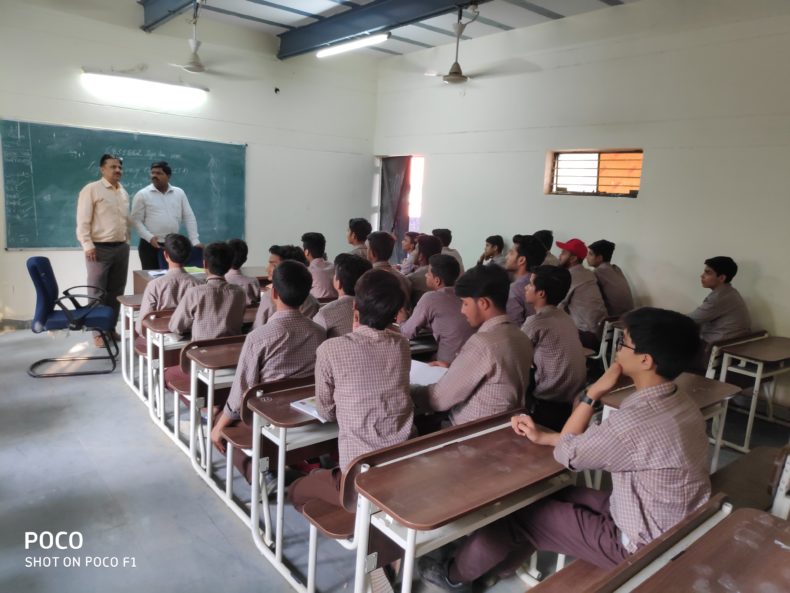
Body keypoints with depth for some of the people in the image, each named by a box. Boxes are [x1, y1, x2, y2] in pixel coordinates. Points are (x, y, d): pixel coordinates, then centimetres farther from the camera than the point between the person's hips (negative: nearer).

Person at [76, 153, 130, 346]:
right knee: (97, 292, 1)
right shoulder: (91, 189, -6)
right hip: (100, 248, -6)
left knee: (116, 291, 10)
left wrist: (126, 242, 14)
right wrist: (87, 245, -16)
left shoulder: (124, 192, 14)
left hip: (121, 248, 6)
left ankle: (111, 328, 20)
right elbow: (83, 220, -10)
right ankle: (98, 332, 8)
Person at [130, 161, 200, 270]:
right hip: (150, 246, -3)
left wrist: (195, 241, -2)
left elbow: (189, 217, 6)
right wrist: (149, 237, -18)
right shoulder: (142, 194, -2)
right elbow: (136, 220, -3)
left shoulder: (179, 193, 7)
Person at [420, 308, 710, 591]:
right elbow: (597, 440, 5)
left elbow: (567, 454, -16)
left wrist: (594, 392, -13)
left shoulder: (636, 421, -34)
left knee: (521, 513, 2)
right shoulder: (677, 401, -4)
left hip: (640, 545, -8)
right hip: (669, 529, 8)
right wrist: (542, 436, 1)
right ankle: (496, 565, 34)